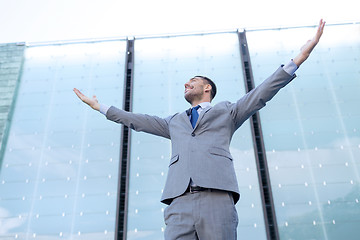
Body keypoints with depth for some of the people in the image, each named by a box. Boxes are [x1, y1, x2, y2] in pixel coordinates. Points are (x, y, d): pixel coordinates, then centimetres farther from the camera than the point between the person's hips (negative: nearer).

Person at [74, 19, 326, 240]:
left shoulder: (227, 111, 24)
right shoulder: (174, 122, 33)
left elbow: (261, 94, 15)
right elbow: (137, 120, 37)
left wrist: (299, 58, 8)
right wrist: (99, 106, 41)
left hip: (217, 199, -2)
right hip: (180, 203, 3)